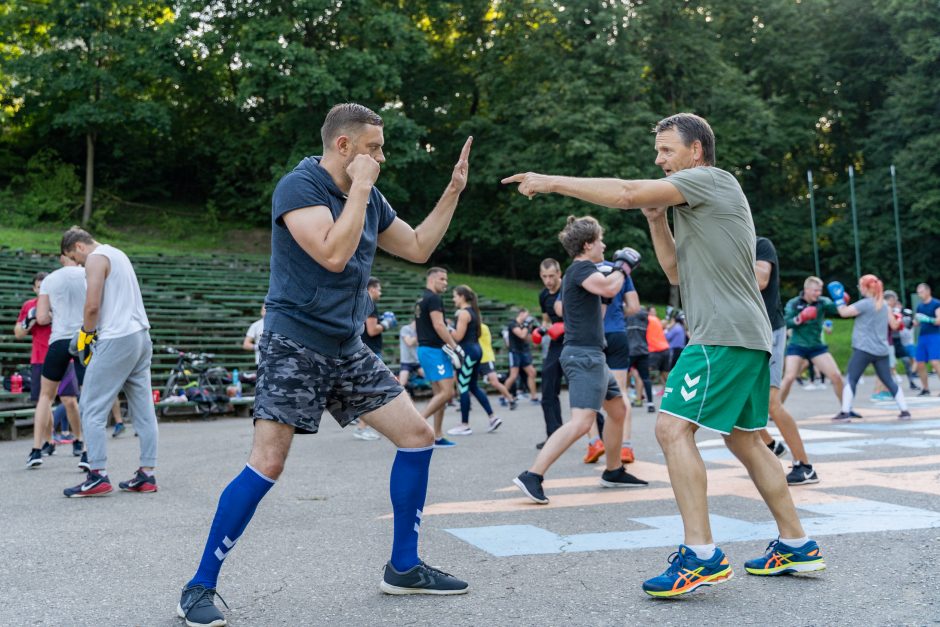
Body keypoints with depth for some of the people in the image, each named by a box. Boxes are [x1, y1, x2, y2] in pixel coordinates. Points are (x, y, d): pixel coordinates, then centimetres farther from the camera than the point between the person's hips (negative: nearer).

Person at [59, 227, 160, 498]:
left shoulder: (96, 259, -7)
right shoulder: (117, 254, 20)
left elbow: (92, 305, -17)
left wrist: (85, 334, -1)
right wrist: (93, 329, 15)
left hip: (117, 340, -9)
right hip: (141, 335, 9)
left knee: (91, 408, -2)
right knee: (143, 409, 8)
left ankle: (98, 476, -4)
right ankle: (147, 475, 11)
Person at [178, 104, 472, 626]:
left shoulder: (369, 198, 10)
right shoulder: (299, 185, -12)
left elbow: (419, 248, 19)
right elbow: (333, 254, -26)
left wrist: (454, 191, 13)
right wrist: (361, 188, -17)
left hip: (347, 349, 8)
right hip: (295, 346, -8)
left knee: (419, 435, 3)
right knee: (268, 464, -14)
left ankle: (404, 568, 15)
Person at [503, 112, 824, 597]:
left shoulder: (710, 179, -5)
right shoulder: (697, 201, 24)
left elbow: (626, 194, -16)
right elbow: (678, 272, 23)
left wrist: (551, 183, -12)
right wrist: (657, 221, 12)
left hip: (724, 334, -11)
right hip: (748, 336, 11)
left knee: (673, 427, -15)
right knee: (744, 440, 16)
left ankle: (701, 556, -16)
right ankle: (796, 546, 24)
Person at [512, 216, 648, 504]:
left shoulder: (575, 272, 17)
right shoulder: (581, 268, -12)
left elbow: (561, 308, 32)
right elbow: (608, 288, -31)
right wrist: (623, 267, -9)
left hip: (590, 355, 11)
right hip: (584, 354, -11)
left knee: (618, 410, 21)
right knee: (581, 422, -20)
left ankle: (613, 472, 33)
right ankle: (531, 477, -24)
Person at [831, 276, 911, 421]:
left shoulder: (865, 304, -11)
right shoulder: (884, 304, 11)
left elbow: (844, 312, -11)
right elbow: (894, 325, 14)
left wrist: (838, 298, 2)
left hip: (864, 349, -7)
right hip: (881, 350, 7)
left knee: (850, 379, -3)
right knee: (889, 381, 12)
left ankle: (845, 413, -10)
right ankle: (905, 411, 10)